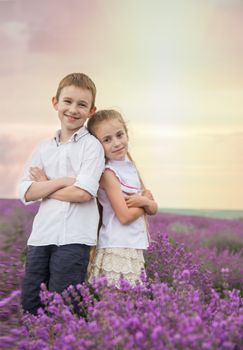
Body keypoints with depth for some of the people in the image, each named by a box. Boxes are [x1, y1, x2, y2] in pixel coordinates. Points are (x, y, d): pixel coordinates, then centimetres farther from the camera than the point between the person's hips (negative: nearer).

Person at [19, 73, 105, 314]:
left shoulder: (91, 145, -1)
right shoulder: (44, 148, 14)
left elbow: (83, 193, -13)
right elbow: (26, 193, 3)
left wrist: (44, 186, -1)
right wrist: (62, 181, -9)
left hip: (73, 237, -5)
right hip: (41, 236, 6)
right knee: (29, 303, 8)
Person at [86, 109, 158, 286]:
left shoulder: (131, 168, 11)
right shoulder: (108, 173, -11)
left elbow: (153, 209, 13)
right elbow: (125, 216, -16)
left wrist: (143, 201, -9)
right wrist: (146, 199, -1)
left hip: (135, 249, 7)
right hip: (116, 250, -7)